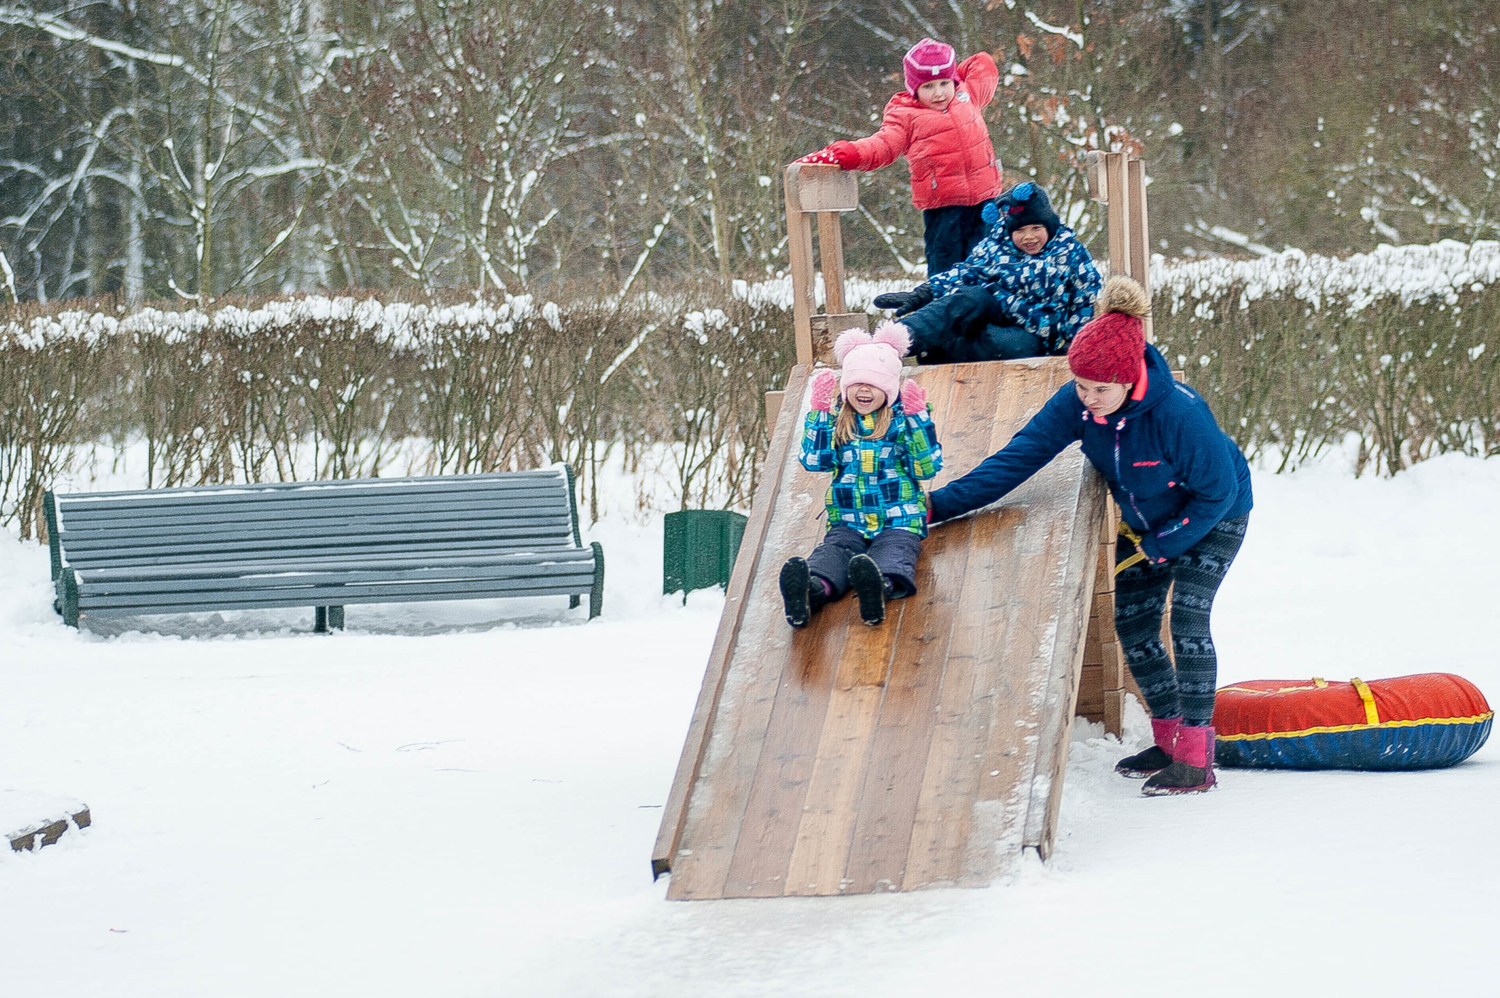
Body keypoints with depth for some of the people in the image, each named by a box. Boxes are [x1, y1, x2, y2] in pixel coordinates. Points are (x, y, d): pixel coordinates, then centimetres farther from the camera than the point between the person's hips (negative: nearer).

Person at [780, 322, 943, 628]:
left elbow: (927, 468, -4)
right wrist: (820, 412, -6)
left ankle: (879, 587, -68)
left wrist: (917, 419, -13)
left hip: (899, 520, -2)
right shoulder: (835, 418, 12)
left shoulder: (902, 419, 6)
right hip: (847, 521, 2)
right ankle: (813, 589, -62)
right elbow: (814, 461, 0)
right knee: (832, 554, -30)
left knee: (893, 557, -34)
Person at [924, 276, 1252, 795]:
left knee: (1184, 617, -19)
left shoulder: (1179, 413, -38)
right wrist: (943, 503, -23)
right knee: (1133, 624, 3)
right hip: (1146, 522, 7)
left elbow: (1216, 492, -27)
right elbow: (1019, 456, -17)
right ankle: (1168, 741, 19)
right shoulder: (1075, 403, -21)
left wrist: (1157, 546, -24)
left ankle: (1196, 760, -15)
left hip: (1213, 518, -7)